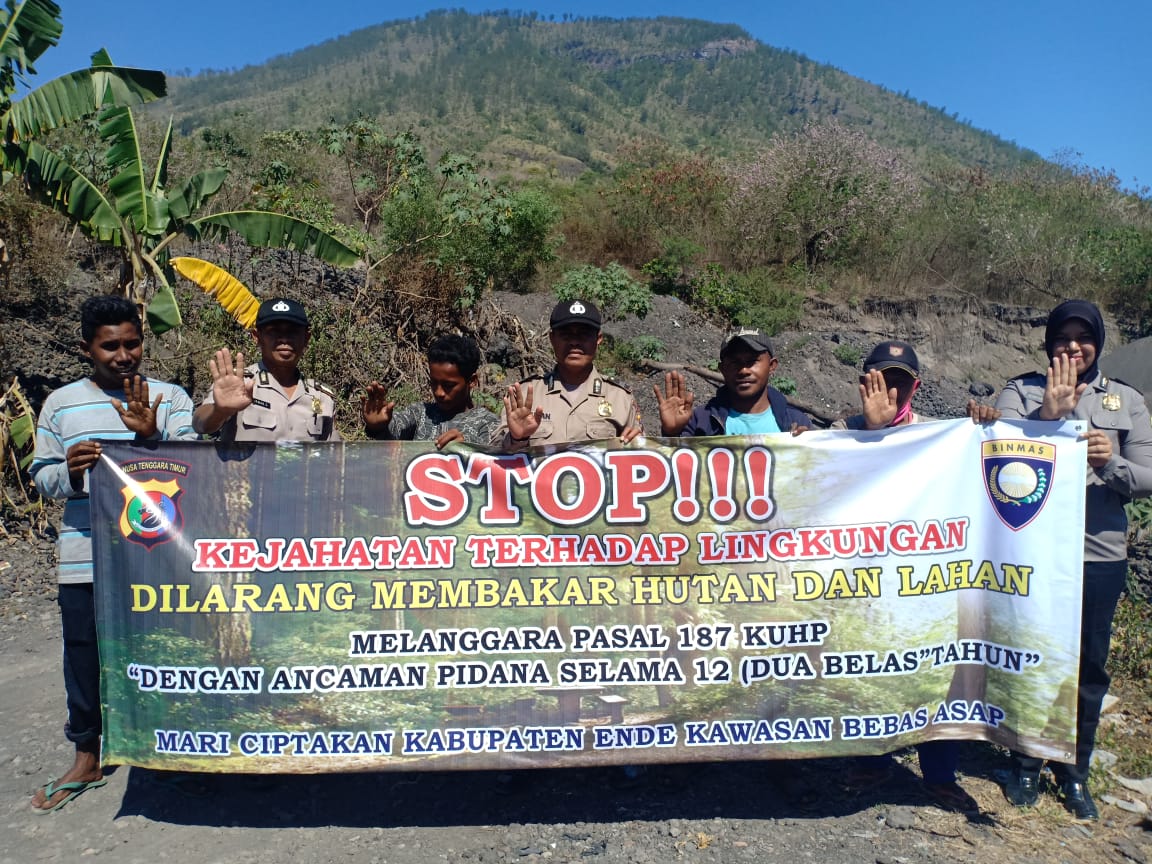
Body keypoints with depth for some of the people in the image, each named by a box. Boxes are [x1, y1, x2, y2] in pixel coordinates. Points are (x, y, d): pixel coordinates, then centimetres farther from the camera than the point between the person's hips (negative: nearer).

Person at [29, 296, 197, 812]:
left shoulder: (170, 399, 2)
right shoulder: (60, 404, 8)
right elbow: (41, 477, 10)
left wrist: (152, 437, -21)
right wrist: (68, 472, -12)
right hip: (85, 560, 2)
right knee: (85, 658, 9)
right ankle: (86, 759, 28)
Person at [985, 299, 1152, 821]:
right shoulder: (1021, 393, -1)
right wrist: (1048, 415, -24)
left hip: (1100, 555, 2)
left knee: (1089, 668, 11)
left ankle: (1074, 773, 30)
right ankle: (1025, 766, 29)